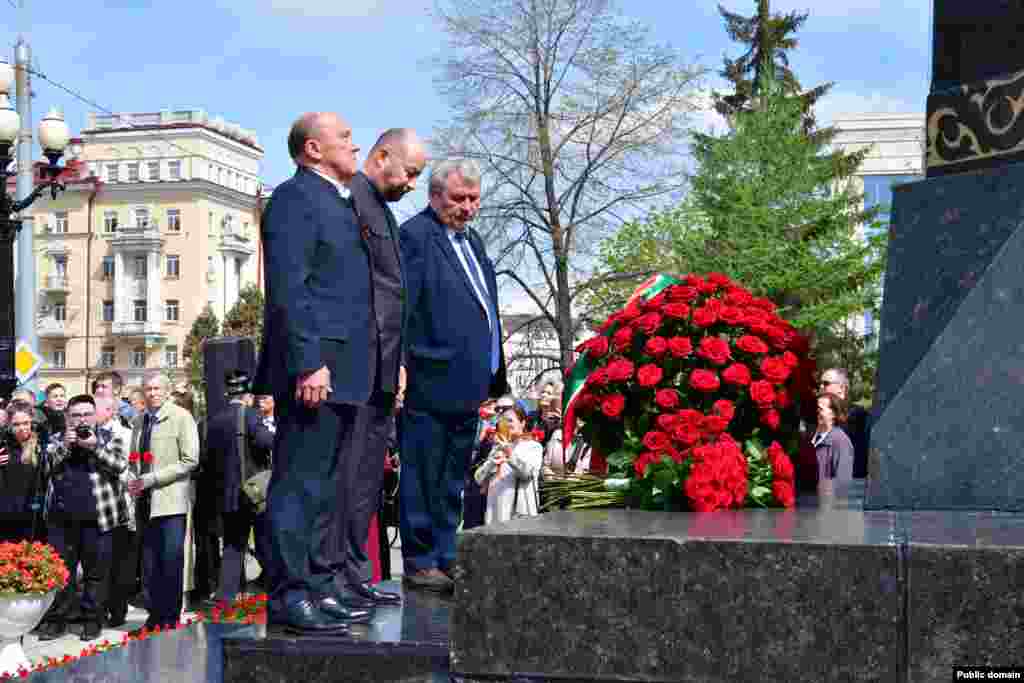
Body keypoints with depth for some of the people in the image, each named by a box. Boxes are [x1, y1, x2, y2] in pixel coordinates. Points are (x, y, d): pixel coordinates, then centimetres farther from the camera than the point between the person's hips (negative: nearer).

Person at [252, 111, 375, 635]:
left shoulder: (339, 204, 22)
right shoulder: (295, 198, -8)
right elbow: (287, 287, -17)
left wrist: (366, 368, 19)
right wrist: (308, 363, -24)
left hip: (344, 374, 10)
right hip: (316, 369, -10)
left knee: (330, 487, 14)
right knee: (301, 486, -6)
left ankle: (321, 588, 21)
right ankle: (290, 598, -2)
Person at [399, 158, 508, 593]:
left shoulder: (472, 241, 20)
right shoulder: (415, 235, -8)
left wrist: (494, 375, 18)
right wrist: (401, 370, -21)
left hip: (468, 387, 9)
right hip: (432, 382, -9)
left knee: (452, 481, 15)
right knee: (423, 479, -1)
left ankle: (445, 560, 24)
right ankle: (420, 564, 7)